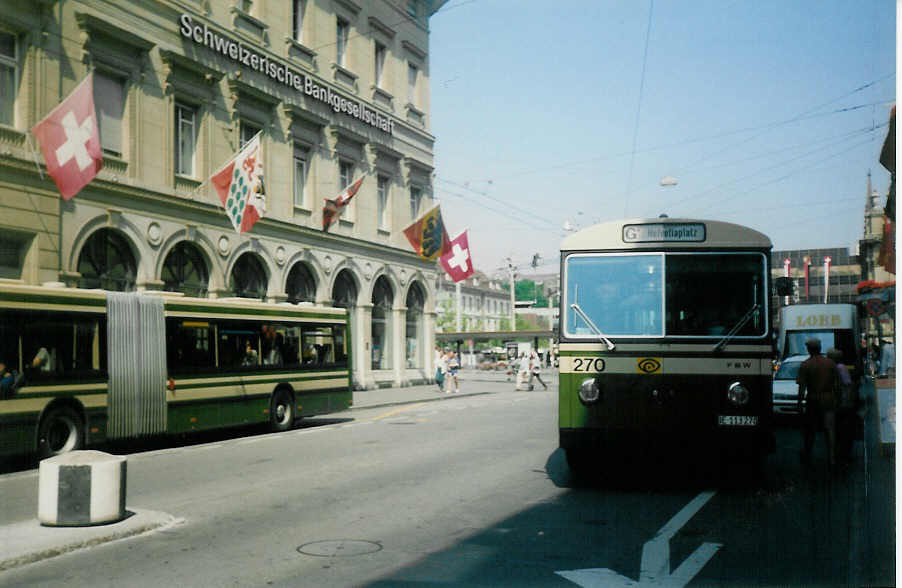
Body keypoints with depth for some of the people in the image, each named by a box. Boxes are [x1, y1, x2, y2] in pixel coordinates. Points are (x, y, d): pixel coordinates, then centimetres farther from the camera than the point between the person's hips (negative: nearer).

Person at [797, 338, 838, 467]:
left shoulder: (805, 365, -7)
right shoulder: (830, 363, 2)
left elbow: (802, 387, -10)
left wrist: (799, 404, -5)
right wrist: (836, 399, 15)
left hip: (813, 400, -2)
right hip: (829, 400, 2)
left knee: (809, 430, 10)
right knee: (829, 429, 4)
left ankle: (807, 456, 22)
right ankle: (831, 457, -2)